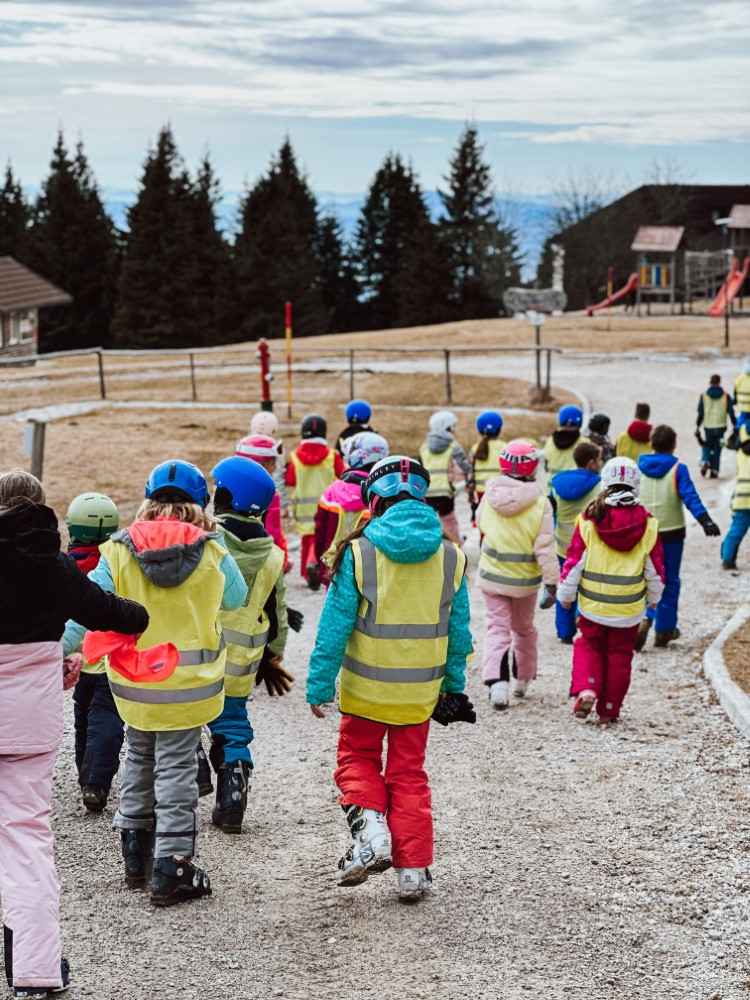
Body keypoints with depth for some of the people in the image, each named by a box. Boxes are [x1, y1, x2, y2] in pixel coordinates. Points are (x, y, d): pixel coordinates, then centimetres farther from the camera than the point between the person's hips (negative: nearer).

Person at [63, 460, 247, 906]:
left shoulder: (119, 552, -7)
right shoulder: (212, 554, -9)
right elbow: (236, 599, 9)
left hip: (133, 684, 2)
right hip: (188, 685, -2)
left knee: (139, 760, 21)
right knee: (176, 769, 5)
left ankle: (135, 856, 29)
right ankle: (172, 869, 5)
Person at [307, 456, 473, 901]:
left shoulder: (360, 552, -13)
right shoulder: (451, 556, -2)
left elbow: (335, 625, -11)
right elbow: (459, 630, 5)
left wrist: (320, 684, -4)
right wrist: (454, 685, 17)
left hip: (367, 686, -3)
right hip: (420, 690, 3)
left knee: (357, 757, 19)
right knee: (409, 773, 14)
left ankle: (371, 827, -4)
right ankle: (413, 869, 12)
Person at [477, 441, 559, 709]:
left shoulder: (489, 496, -10)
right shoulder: (539, 503, -18)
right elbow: (545, 547, -18)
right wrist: (552, 583, -13)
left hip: (492, 575, 1)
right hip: (525, 580, -1)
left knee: (498, 627, 4)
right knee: (523, 628, 19)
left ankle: (496, 682, -15)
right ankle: (523, 680, 33)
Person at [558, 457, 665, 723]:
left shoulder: (589, 519, -10)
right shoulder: (647, 524, -6)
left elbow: (574, 560, -5)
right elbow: (655, 566, 3)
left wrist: (566, 594, 8)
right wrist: (654, 596, 19)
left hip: (593, 604, 0)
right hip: (630, 608, 1)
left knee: (588, 646, 19)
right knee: (619, 655, 13)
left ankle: (585, 690, -1)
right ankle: (609, 709, 17)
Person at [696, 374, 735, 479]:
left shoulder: (704, 396, -3)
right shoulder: (725, 396, -2)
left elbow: (700, 414, -1)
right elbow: (731, 413, -1)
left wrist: (697, 427, 5)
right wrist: (735, 426, 9)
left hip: (708, 427, 0)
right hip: (721, 427, 0)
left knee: (707, 447, 18)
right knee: (717, 449, 8)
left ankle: (705, 462, -7)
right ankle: (714, 471, 7)